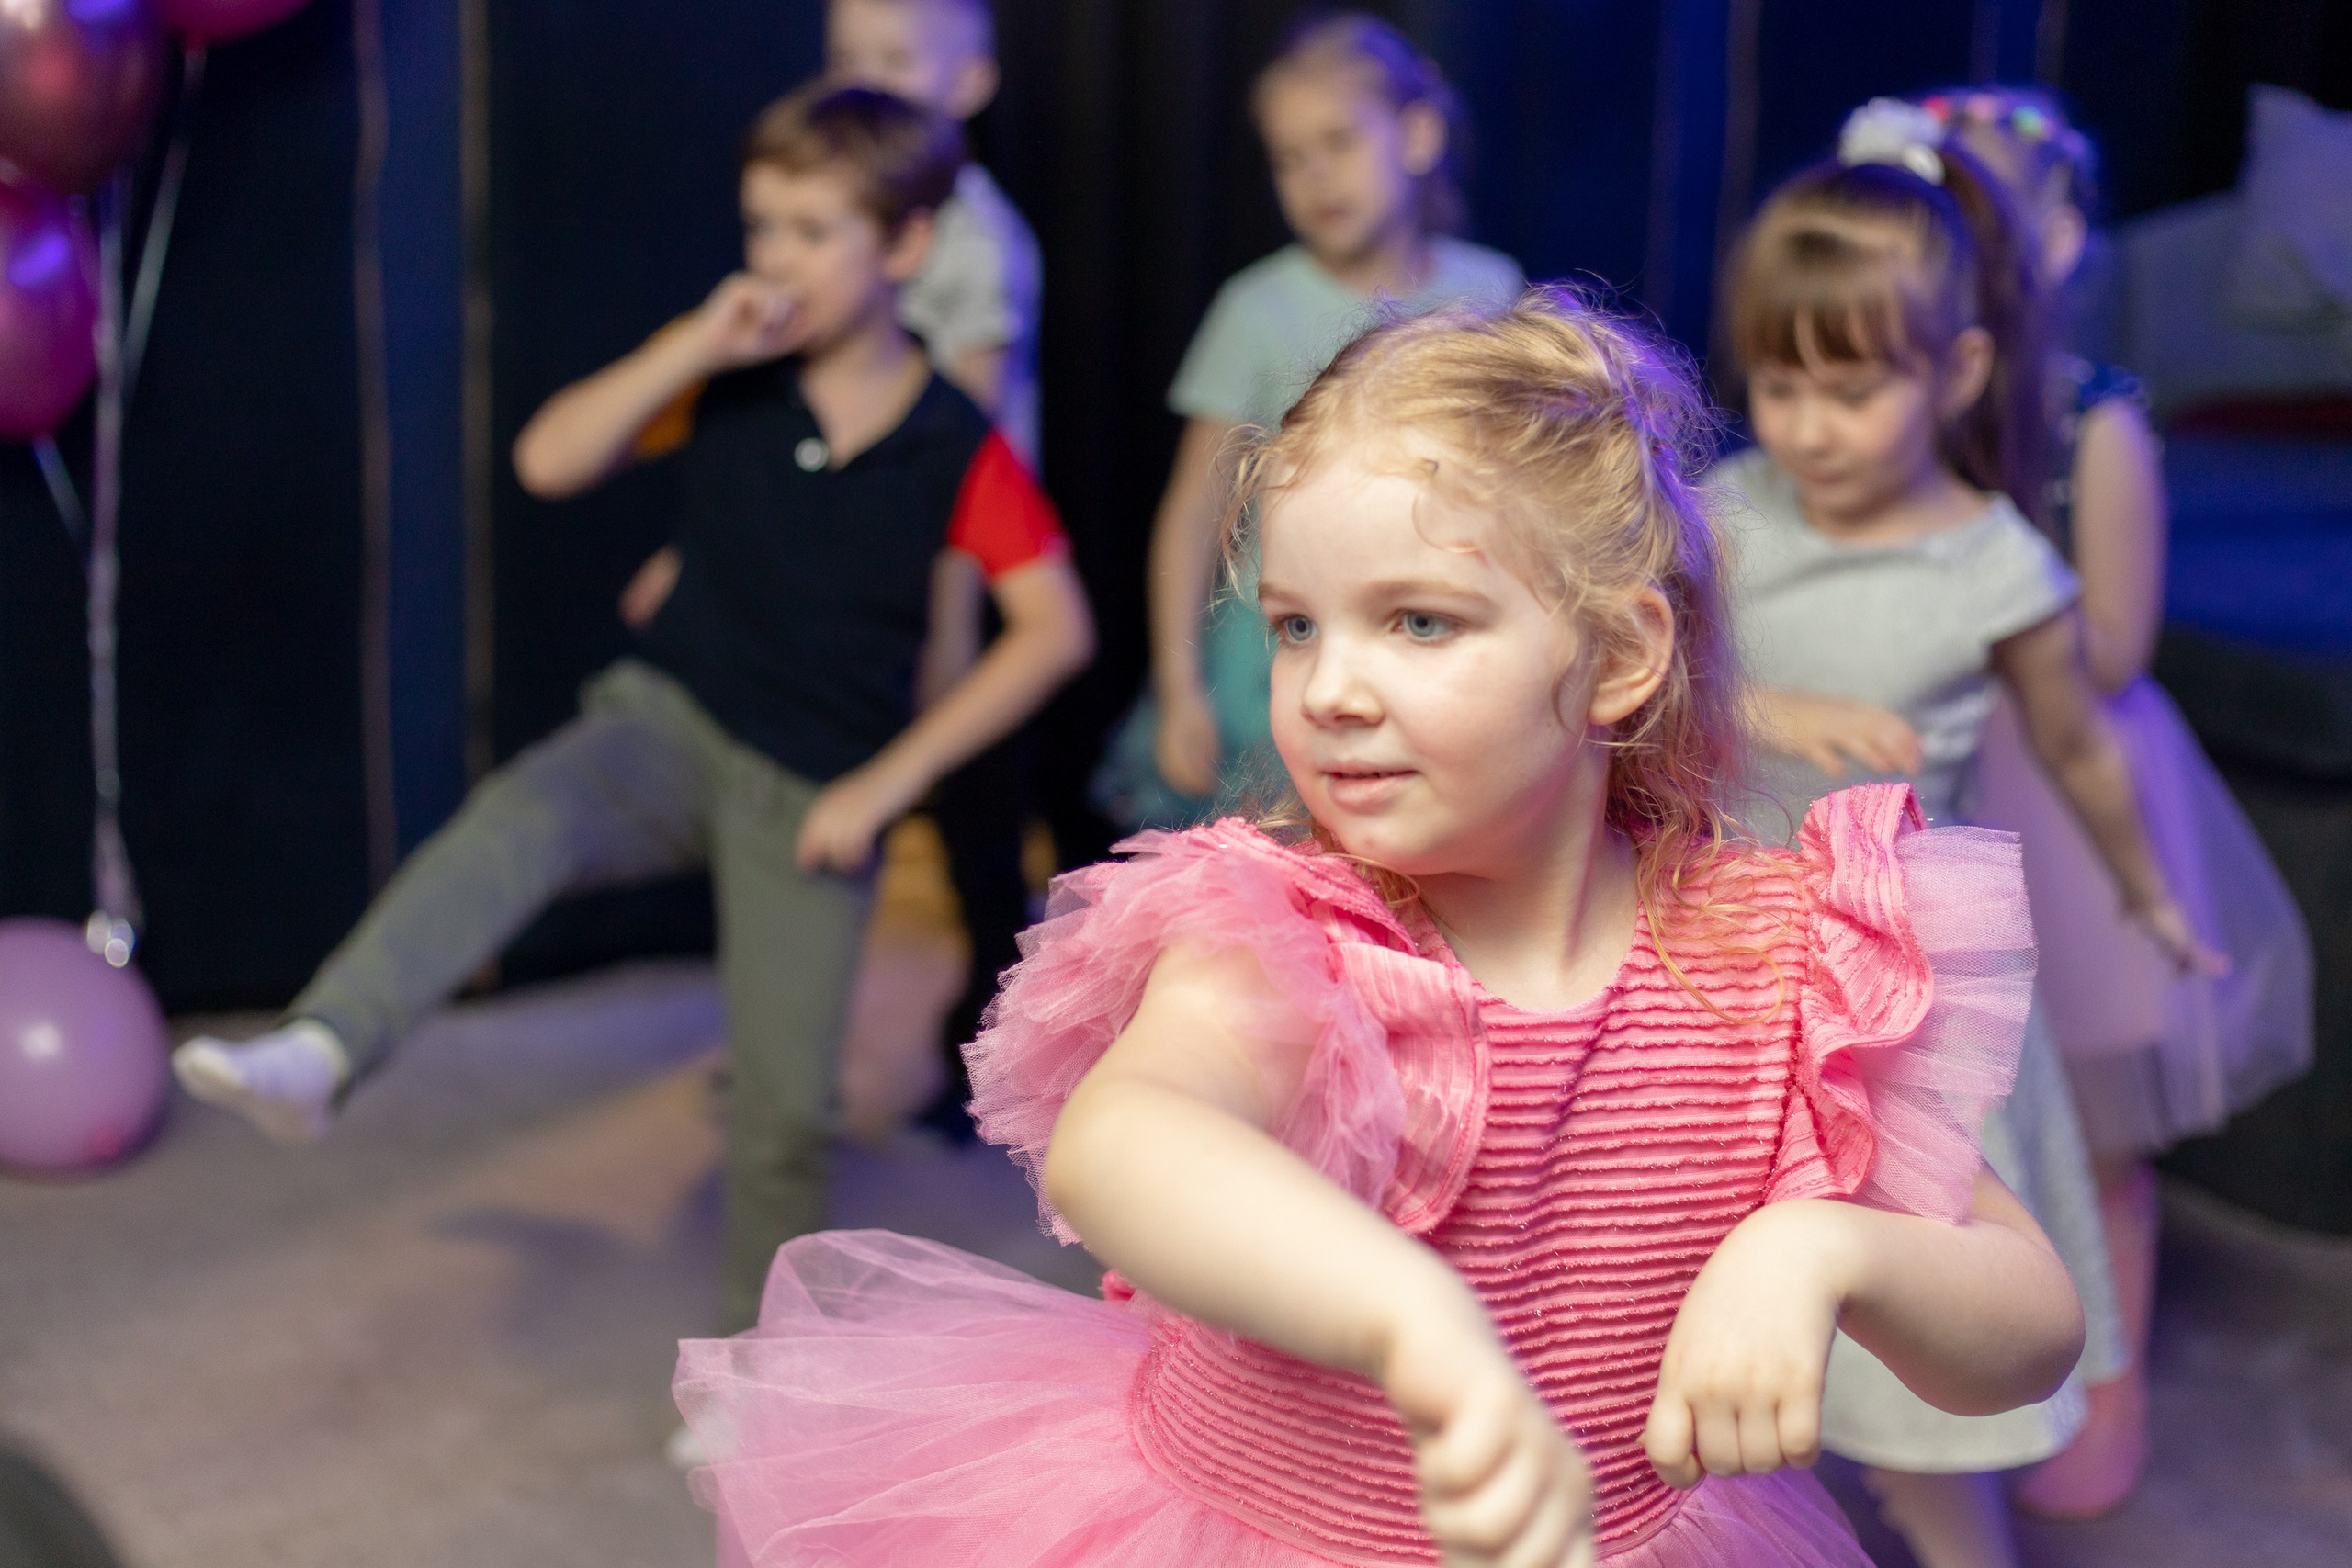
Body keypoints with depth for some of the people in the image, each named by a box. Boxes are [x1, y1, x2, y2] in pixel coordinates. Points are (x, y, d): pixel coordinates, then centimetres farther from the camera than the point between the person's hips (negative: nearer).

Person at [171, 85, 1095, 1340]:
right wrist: (693, 348, -19)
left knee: (785, 1104, 0)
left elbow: (1055, 628, -10)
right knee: (514, 824, -32)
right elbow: (548, 461, -7)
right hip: (672, 720, 2)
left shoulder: (958, 450, -10)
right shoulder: (729, 381, -3)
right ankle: (315, 1056, -47)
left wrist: (887, 781, -12)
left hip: (815, 794, -1)